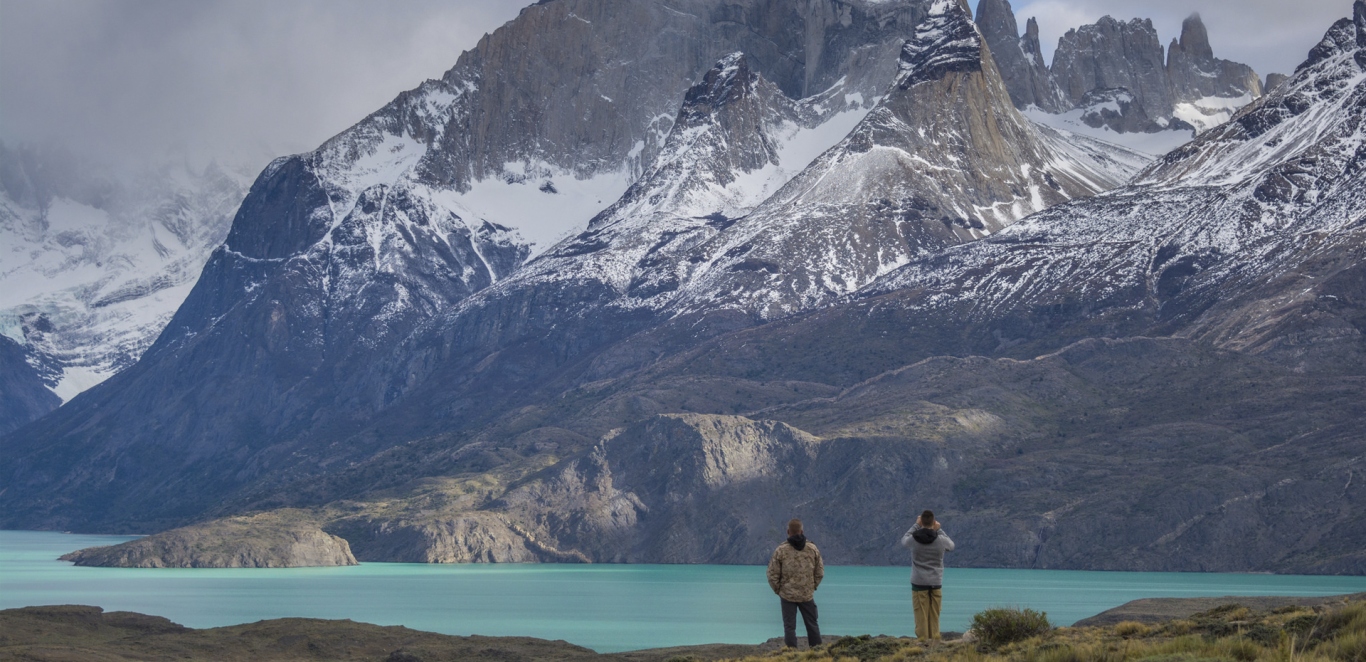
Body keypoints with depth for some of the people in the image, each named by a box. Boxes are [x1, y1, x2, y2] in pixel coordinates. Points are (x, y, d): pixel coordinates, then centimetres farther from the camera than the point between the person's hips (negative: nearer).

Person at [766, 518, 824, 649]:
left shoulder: (781, 550, -10)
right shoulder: (812, 549, -2)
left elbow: (773, 575, -6)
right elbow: (820, 572, 5)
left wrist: (778, 590, 9)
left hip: (787, 595, -2)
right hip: (807, 594, 2)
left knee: (789, 626, 4)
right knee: (812, 624, 14)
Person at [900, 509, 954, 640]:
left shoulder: (913, 539, -10)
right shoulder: (941, 540, -8)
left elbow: (903, 541, 15)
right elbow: (951, 546, 15)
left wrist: (916, 525, 16)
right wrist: (939, 530, 15)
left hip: (919, 583, -1)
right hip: (936, 583, 1)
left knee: (921, 616, 2)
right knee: (934, 617, 7)